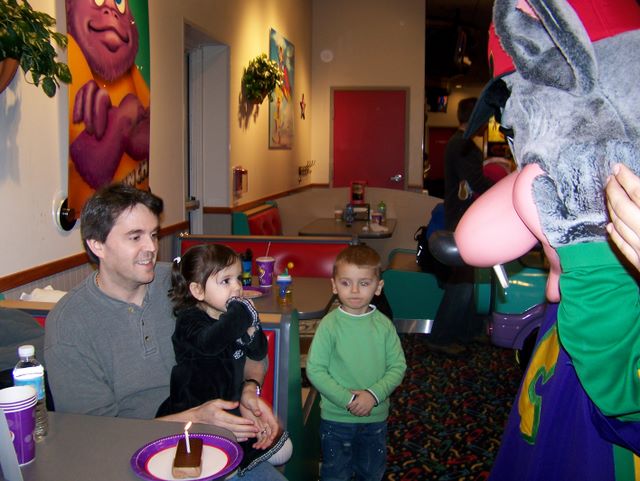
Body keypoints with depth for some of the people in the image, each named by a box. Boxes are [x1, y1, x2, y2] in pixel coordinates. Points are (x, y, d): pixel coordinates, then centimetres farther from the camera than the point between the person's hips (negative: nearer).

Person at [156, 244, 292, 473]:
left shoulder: (234, 317, 8)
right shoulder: (189, 320, -15)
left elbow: (259, 353, 8)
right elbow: (209, 343, -37)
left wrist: (251, 329, -13)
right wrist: (242, 313, -33)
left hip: (233, 406, 7)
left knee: (282, 450, 5)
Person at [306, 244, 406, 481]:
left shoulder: (384, 325, -6)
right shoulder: (329, 325, -15)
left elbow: (398, 366, -4)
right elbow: (315, 370, -15)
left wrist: (374, 394, -18)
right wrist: (346, 399, -21)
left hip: (376, 417, 3)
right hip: (336, 417, -3)